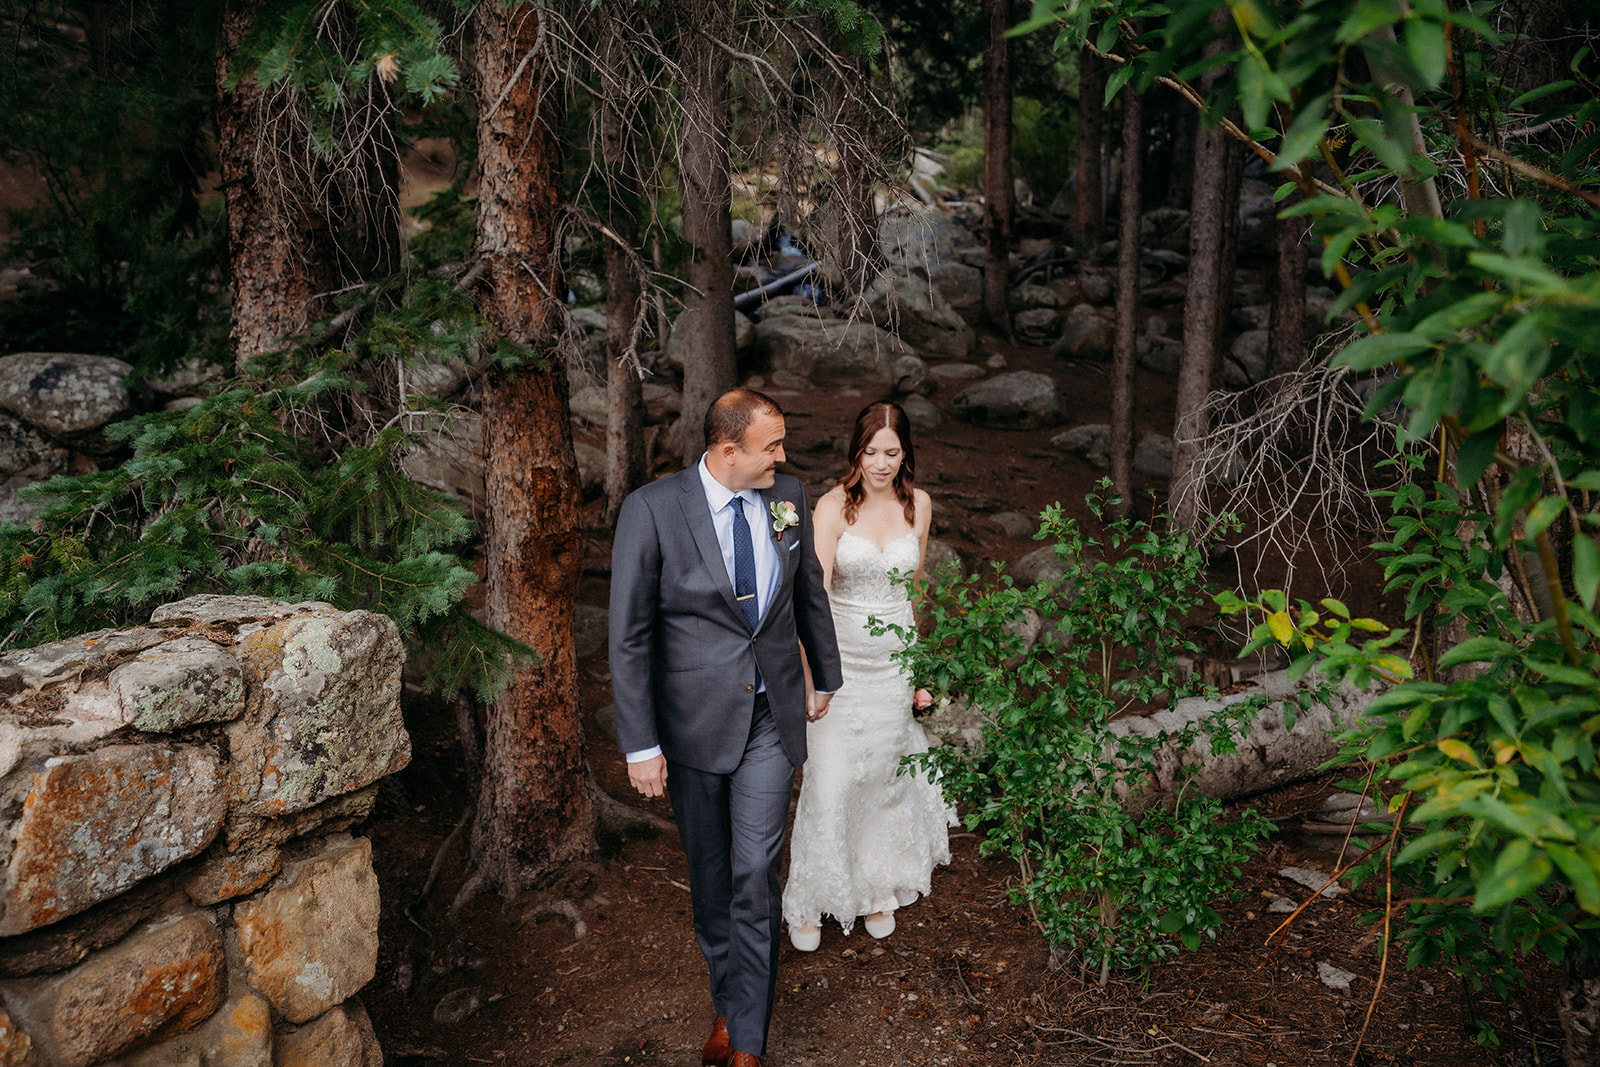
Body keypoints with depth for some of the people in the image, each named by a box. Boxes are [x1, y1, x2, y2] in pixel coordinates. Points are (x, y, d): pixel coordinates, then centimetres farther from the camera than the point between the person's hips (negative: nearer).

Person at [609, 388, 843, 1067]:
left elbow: (810, 594, 15)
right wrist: (640, 744, -11)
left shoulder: (787, 497, -2)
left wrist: (825, 677, 24)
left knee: (755, 874, 0)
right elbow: (629, 635, -11)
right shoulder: (652, 509, -14)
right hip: (694, 722, -1)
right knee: (709, 874, 14)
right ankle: (728, 999, 38)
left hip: (771, 717, 2)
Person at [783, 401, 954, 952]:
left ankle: (877, 888, 36)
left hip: (895, 658, 3)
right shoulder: (834, 507, -14)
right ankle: (810, 903, 17)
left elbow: (913, 588, 10)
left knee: (883, 777, 14)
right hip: (841, 658, -3)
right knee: (830, 781, -3)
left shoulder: (917, 505, 0)